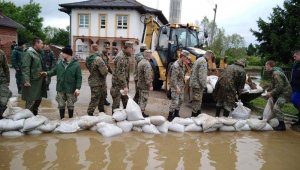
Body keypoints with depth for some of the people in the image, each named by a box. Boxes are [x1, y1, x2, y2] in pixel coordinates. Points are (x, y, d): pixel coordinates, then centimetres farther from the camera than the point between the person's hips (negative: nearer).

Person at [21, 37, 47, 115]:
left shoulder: (38, 53, 15)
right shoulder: (28, 53, -14)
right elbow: (25, 68, -21)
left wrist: (44, 75, 19)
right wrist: (26, 81, -27)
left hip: (39, 82, 10)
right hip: (32, 82, -9)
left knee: (38, 100, 18)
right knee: (31, 102, -4)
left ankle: (35, 115, 32)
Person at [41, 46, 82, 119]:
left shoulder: (76, 64, -11)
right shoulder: (60, 63, 3)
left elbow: (79, 78, -12)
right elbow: (54, 71, 15)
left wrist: (78, 88, -18)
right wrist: (47, 73, -5)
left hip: (71, 90, -4)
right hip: (60, 89, 4)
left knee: (70, 106, 10)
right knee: (61, 105, 11)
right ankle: (62, 119, 27)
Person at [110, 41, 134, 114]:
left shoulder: (126, 56, 9)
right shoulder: (121, 58, -22)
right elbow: (120, 73, -27)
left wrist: (127, 84, 19)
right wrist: (125, 86, -29)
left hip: (123, 83, 10)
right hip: (117, 84, -10)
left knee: (126, 101, 19)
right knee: (116, 103, 1)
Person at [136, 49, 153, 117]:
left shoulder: (141, 62, 11)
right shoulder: (147, 64, -21)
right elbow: (147, 76, -25)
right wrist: (150, 85, -21)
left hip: (139, 83, 10)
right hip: (145, 85, -10)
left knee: (140, 99, 19)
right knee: (144, 99, 0)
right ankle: (141, 113, 7)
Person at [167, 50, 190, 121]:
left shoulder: (182, 64, 8)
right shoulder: (176, 65, -21)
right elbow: (173, 78, -24)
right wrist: (177, 87, -25)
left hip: (181, 86, 10)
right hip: (175, 87, -10)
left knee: (180, 100, 16)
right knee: (175, 102, -7)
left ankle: (176, 114, 30)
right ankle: (170, 116, 6)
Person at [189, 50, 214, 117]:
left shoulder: (199, 60, 16)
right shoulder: (203, 62, -17)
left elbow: (193, 71, 21)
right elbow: (202, 75, -23)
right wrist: (204, 85, -17)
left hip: (194, 83, 10)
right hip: (198, 84, -10)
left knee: (198, 101, 18)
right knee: (197, 101, -3)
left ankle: (198, 113, 27)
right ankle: (194, 115, 3)